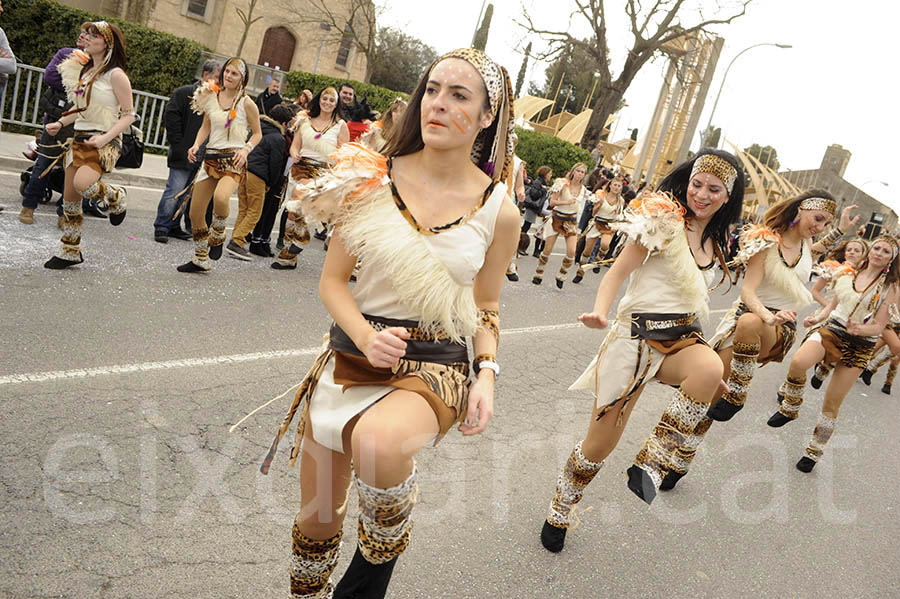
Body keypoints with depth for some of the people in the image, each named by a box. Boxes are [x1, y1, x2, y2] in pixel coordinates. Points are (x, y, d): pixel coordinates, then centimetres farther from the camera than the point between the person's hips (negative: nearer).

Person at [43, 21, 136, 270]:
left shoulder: (115, 74, -10)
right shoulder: (83, 69, 13)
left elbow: (128, 114, -12)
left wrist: (105, 138, -22)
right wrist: (60, 123, 13)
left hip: (105, 142, -7)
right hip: (80, 138, 7)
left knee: (82, 184, -31)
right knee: (70, 197, 8)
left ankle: (116, 196, 3)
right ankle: (70, 252, 21)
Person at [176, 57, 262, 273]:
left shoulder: (246, 103, -4)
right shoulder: (212, 95, 8)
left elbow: (257, 134, 4)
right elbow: (206, 127, 17)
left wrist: (246, 149, -14)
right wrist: (196, 145, 0)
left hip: (233, 160, -5)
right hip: (211, 157, 5)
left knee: (220, 197, -36)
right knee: (195, 213, 5)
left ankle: (217, 237, -5)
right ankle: (200, 259, 24)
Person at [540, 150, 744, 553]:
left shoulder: (714, 240, 13)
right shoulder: (665, 220, -6)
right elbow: (618, 272, -12)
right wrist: (600, 311, -32)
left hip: (682, 337, 5)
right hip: (638, 336, -5)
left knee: (710, 369, -35)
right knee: (601, 441, -1)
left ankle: (653, 459, -18)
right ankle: (560, 511, 27)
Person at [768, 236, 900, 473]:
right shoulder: (848, 274, 7)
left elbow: (878, 327, -5)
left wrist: (860, 329, -26)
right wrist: (817, 318, -1)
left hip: (860, 345, -1)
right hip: (831, 329, 1)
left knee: (832, 404, 2)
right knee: (798, 362, -32)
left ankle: (814, 452, 19)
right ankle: (790, 408, -6)